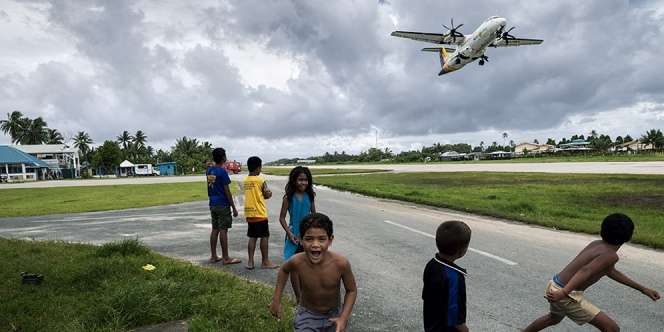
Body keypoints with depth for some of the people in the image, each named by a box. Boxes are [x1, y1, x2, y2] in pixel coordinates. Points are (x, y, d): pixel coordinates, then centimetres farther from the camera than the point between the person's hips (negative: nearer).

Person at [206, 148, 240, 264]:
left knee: (215, 229, 12)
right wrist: (234, 208, -10)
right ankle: (226, 258, 2)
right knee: (223, 230, -3)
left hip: (213, 204, 7)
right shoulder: (222, 172, -15)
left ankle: (213, 256, 18)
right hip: (223, 205, -7)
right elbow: (227, 191, -15)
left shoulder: (208, 170, 7)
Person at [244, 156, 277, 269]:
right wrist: (269, 193, 11)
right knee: (264, 237, 3)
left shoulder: (245, 180, 7)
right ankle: (265, 262, 10)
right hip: (259, 213, -6)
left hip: (249, 213, 7)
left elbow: (253, 194, 11)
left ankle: (250, 261, 13)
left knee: (252, 237, 11)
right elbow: (267, 195, -8)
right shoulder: (260, 180, -12)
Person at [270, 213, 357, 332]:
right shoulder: (297, 262, -26)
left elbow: (351, 290, -10)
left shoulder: (341, 263, -29)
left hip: (333, 315, 1)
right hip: (307, 314, 0)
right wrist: (276, 300, 1)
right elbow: (284, 270, 0)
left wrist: (343, 318, -19)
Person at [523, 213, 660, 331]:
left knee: (554, 318, 37)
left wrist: (643, 289, 28)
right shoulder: (611, 255, -15)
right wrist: (564, 293, -40)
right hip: (567, 295, -9)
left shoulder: (596, 244, 11)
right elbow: (585, 271, -31)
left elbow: (611, 272, 24)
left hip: (554, 285, 9)